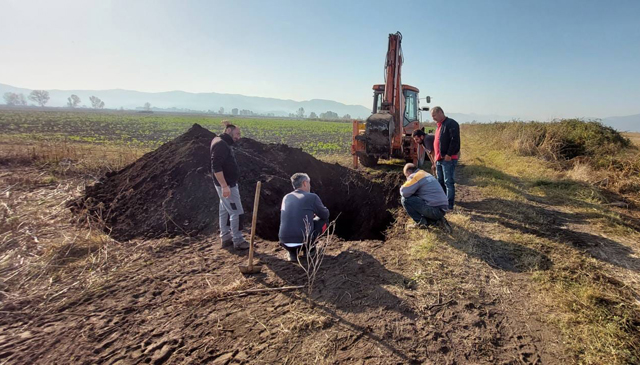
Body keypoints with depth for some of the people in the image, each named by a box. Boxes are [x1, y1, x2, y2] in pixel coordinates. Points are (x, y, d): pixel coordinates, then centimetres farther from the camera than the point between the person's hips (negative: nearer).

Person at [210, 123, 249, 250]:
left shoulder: (224, 143, 13)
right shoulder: (220, 144, -18)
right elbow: (216, 167, -26)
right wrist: (224, 186, -29)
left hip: (229, 183, 10)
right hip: (226, 185, -10)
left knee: (225, 210, 16)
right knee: (236, 212, -4)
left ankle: (225, 237, 26)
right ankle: (238, 241, 5)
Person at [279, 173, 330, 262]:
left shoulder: (286, 197, 12)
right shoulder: (312, 197, -2)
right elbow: (325, 215, 12)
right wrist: (316, 212, 35)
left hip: (284, 242, 4)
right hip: (304, 240, -4)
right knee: (324, 220, 19)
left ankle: (292, 253, 19)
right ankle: (310, 249, 17)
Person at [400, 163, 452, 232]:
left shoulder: (415, 176, -8)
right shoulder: (427, 174, 20)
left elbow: (404, 192, -16)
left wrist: (402, 187, 5)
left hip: (434, 210, -9)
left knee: (405, 199, -7)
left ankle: (420, 222, -1)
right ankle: (437, 221, 12)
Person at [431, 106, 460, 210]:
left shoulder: (451, 124, -10)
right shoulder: (439, 125, 19)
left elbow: (455, 140, -19)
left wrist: (449, 155, -20)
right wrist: (436, 157, 18)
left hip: (448, 159, -9)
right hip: (439, 159, 9)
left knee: (448, 182, -5)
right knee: (440, 181, 14)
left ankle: (449, 205, 0)